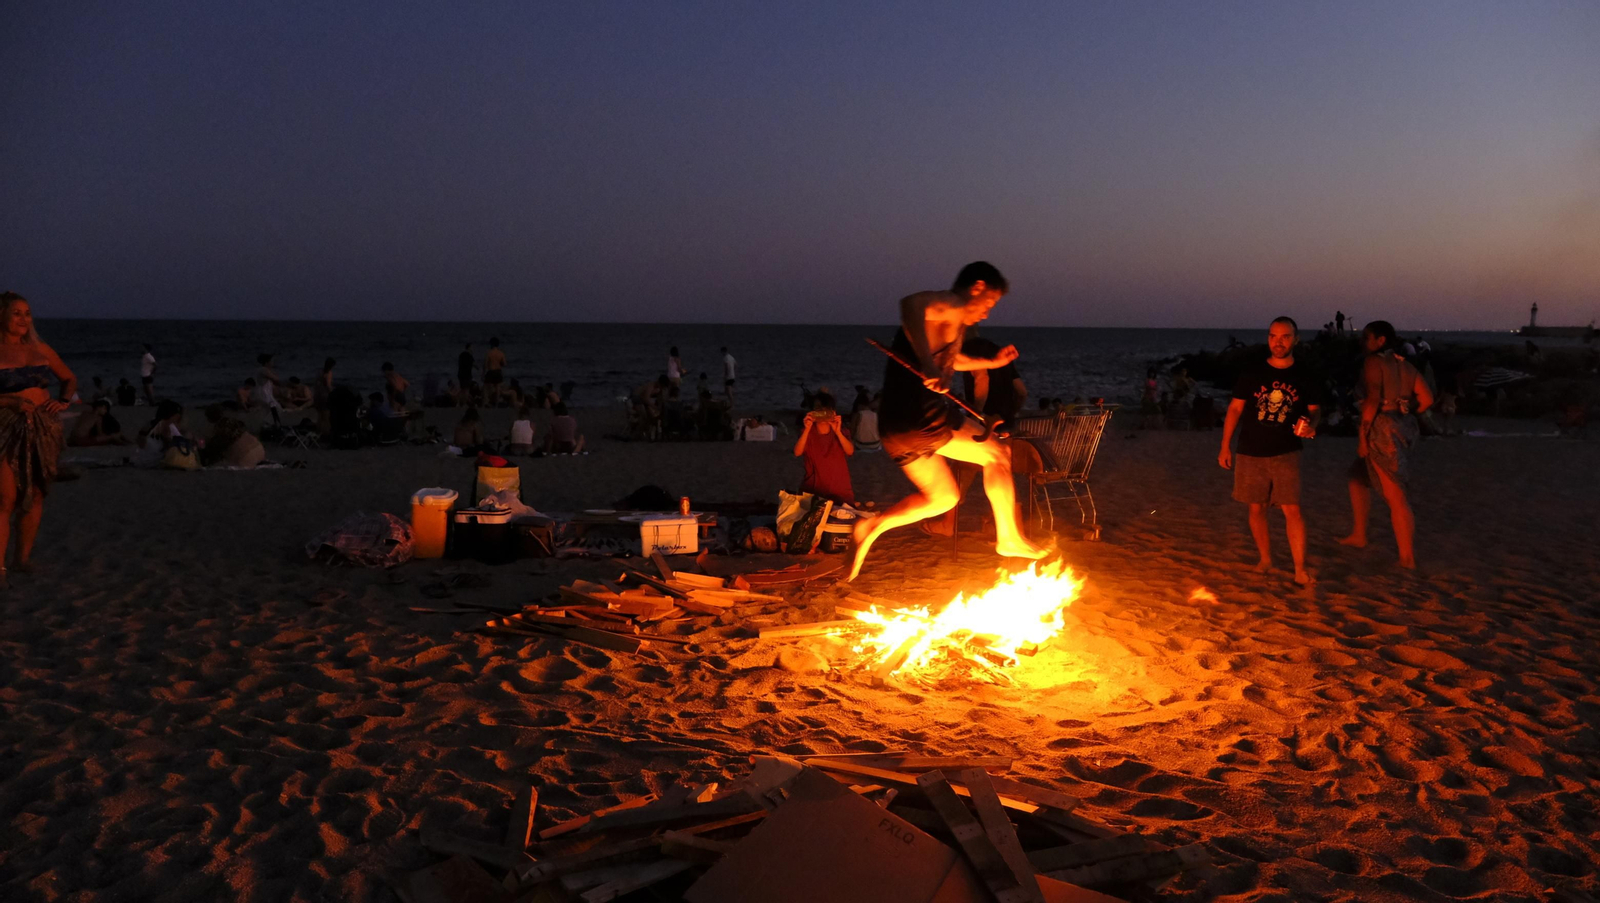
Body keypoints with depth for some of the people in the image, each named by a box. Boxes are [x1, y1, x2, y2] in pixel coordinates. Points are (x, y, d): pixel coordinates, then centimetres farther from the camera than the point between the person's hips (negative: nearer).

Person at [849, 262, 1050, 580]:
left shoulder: (956, 321, 23)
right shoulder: (951, 305, -8)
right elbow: (911, 303, -33)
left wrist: (991, 362, 51)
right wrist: (928, 366, -42)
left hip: (896, 427, 10)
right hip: (919, 418, -10)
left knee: (942, 498, 22)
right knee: (998, 454, 8)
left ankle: (871, 528, 10)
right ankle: (1010, 538, 17)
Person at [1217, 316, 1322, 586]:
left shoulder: (1306, 377, 0)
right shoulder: (1252, 374, 0)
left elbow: (1315, 410, 10)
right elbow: (1235, 408, 4)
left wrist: (1311, 425, -15)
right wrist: (1225, 446, 0)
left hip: (1286, 453, -1)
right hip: (1251, 453, 1)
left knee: (1292, 509, -10)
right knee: (1257, 508, 9)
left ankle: (1300, 570, -4)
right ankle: (1265, 560, 25)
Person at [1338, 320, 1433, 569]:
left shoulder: (1373, 362, -9)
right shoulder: (1405, 365, 14)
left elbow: (1372, 399, -20)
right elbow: (1426, 399, 8)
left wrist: (1363, 435, -18)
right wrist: (1404, 415, 17)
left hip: (1382, 430, -9)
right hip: (1402, 429, 9)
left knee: (1395, 496, -4)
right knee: (1359, 479, 23)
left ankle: (1408, 557, 0)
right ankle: (1358, 536, 30)